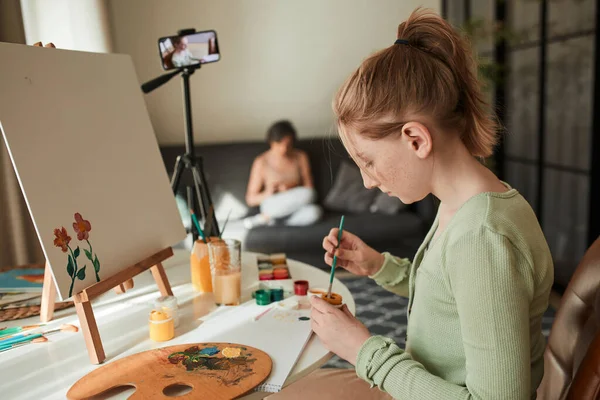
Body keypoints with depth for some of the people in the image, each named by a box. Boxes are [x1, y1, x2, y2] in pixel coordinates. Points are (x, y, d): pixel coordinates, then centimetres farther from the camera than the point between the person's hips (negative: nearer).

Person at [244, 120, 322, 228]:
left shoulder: (301, 157, 3)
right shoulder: (261, 162, -4)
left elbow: (309, 187, 3)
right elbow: (250, 199, -1)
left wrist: (290, 190, -16)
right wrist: (266, 194, -21)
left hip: (294, 207, 4)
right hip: (272, 206, -4)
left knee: (315, 211, -34)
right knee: (307, 194, -33)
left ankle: (266, 218, -19)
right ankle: (266, 216, -18)